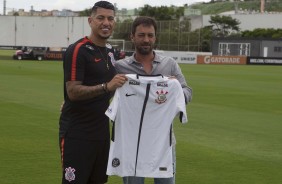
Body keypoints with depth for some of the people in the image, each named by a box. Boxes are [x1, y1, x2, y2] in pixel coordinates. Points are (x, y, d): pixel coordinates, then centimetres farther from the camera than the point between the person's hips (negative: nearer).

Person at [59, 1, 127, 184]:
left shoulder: (109, 51, 12)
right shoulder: (77, 50, -13)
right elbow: (73, 92, -21)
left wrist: (121, 84, 8)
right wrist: (106, 87, -31)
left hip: (101, 131, 8)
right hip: (77, 133, -8)